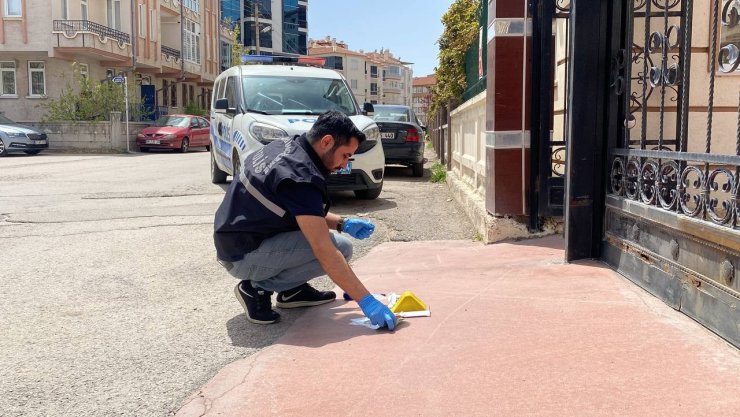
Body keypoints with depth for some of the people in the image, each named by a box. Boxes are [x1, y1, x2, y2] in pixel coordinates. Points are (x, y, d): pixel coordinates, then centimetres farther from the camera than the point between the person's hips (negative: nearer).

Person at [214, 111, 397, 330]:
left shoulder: (284, 146, 3)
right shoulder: (301, 177, -25)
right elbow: (325, 252, -28)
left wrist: (343, 223, 7)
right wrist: (366, 301, -26)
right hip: (243, 257, -10)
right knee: (340, 247, -15)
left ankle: (292, 289, 13)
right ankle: (259, 288, -6)